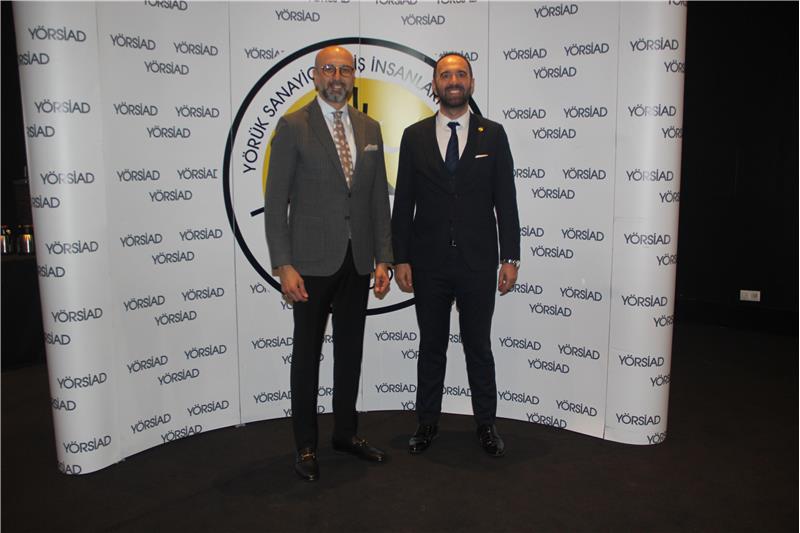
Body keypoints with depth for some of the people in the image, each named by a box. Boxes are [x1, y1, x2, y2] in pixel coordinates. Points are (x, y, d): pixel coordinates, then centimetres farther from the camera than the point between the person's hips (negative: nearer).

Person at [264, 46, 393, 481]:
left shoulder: (370, 128, 10)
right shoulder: (293, 127, -4)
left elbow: (379, 199, 10)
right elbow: (275, 201, -8)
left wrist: (383, 258, 4)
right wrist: (284, 266, -15)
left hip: (357, 261, 5)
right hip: (312, 262, -4)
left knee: (351, 350, 14)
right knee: (307, 354, 6)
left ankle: (346, 432, 30)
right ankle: (305, 446, 20)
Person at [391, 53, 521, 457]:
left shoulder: (493, 134, 3)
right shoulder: (414, 136, 5)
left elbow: (506, 200, 1)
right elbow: (403, 203, 3)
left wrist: (510, 258, -4)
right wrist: (400, 259, -2)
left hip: (478, 262, -1)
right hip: (428, 263, 1)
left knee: (478, 347, 10)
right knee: (431, 346, 12)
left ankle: (486, 424, 26)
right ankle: (427, 423, 27)